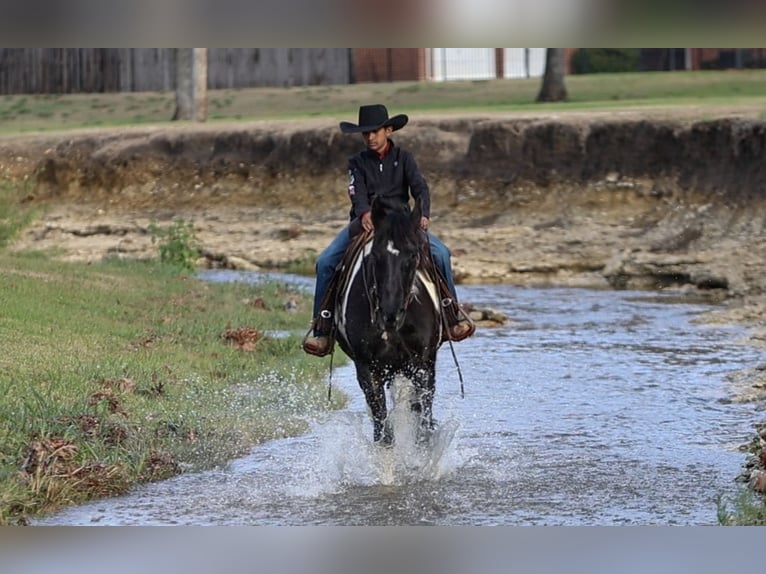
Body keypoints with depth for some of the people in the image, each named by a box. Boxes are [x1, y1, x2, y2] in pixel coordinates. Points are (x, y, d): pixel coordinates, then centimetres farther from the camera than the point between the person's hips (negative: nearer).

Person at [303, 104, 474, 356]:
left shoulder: (403, 158, 5)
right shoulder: (358, 162, 5)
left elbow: (420, 187, -8)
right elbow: (357, 193, -11)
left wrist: (423, 214, -30)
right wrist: (364, 213, -35)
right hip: (365, 222, 0)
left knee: (440, 253, -24)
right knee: (325, 262, -21)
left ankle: (453, 313, -13)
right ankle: (322, 330, -19)